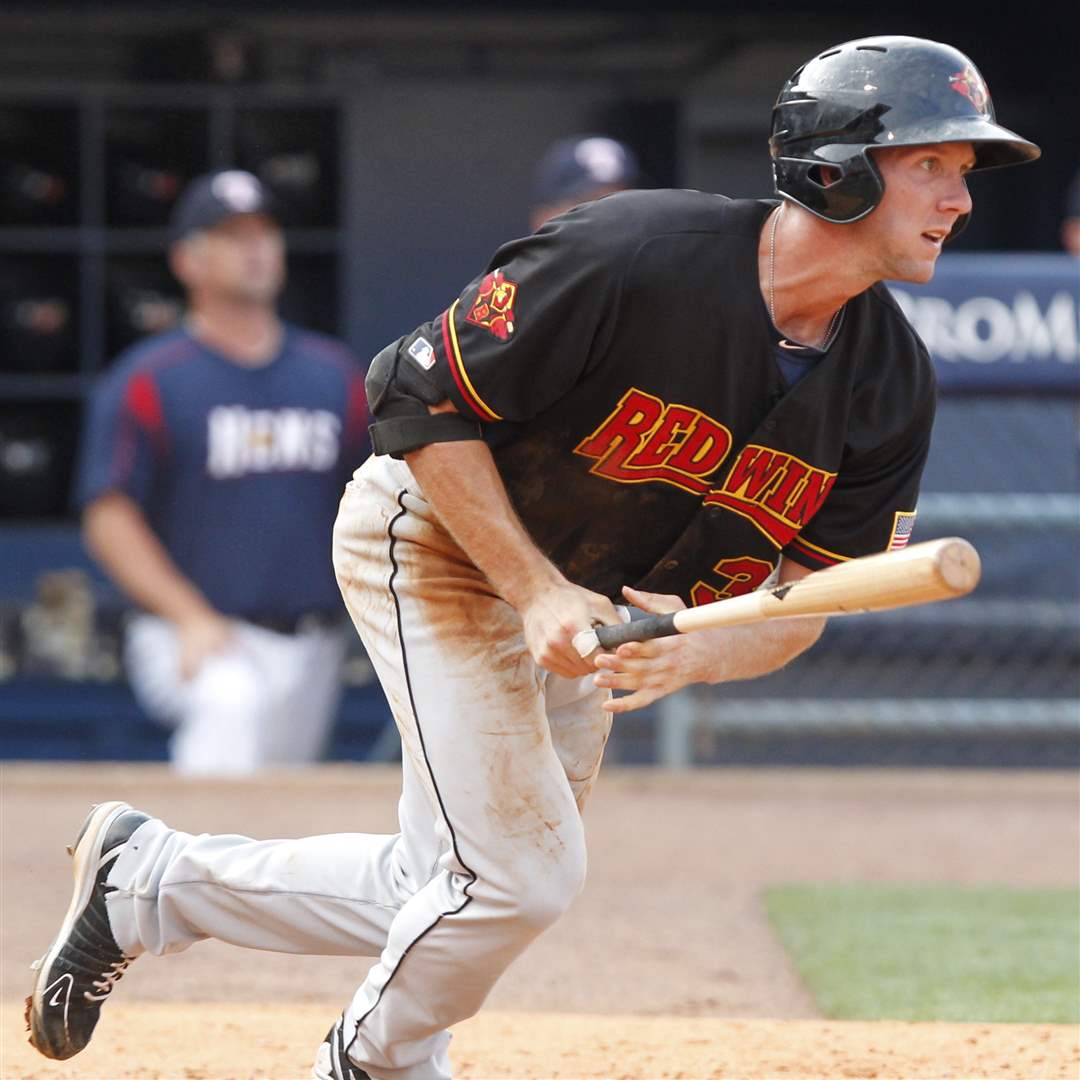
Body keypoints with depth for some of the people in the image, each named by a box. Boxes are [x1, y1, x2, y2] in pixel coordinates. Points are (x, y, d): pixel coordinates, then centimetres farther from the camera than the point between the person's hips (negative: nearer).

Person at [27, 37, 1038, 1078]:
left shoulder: (891, 385, -13)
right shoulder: (635, 256, -31)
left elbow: (804, 601, -9)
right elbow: (426, 402, -24)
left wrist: (691, 657, -30)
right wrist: (540, 594, -28)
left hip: (589, 593, 7)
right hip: (435, 536, -7)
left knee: (449, 903, 9)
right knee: (521, 870, -15)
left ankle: (147, 883, 27)